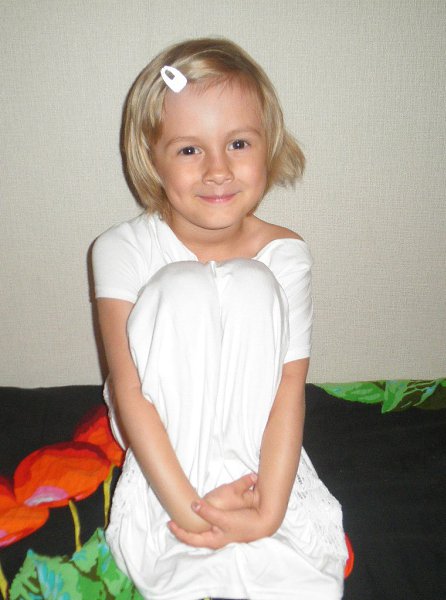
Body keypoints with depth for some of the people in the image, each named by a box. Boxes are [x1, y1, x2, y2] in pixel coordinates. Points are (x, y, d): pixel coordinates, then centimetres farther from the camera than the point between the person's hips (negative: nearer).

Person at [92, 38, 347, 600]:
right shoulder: (124, 248, -16)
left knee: (252, 285, -26)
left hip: (250, 445, 2)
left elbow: (289, 391, -18)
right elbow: (130, 391, -22)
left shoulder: (284, 253, -13)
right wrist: (185, 505, -28)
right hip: (168, 443, -1)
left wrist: (267, 514, -27)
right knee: (181, 287, -27)